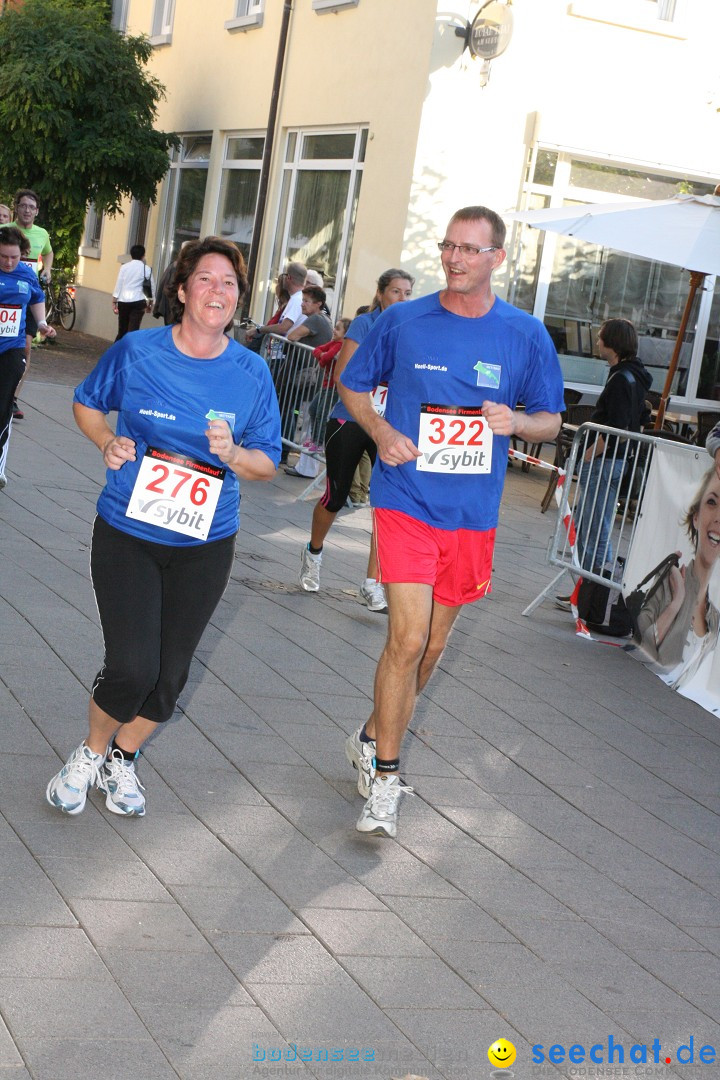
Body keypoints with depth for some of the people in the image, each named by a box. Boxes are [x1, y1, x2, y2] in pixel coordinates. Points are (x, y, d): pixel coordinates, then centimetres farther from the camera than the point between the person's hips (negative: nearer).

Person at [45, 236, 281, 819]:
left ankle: (123, 760, 36)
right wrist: (107, 442, -10)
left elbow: (268, 463, 0)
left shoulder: (252, 373, -5)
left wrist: (231, 453, -21)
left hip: (205, 544, 2)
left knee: (169, 675, 8)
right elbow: (87, 403, 10)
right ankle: (92, 752, 21)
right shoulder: (136, 351, -7)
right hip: (127, 532, -2)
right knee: (131, 668, -11)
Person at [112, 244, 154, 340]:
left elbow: (118, 285, 4)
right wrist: (150, 302, 19)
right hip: (138, 301, -2)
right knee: (133, 330, -5)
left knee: (122, 330, 13)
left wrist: (114, 302, 7)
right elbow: (151, 287, 6)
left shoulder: (124, 267, 6)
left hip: (123, 301, 2)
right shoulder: (146, 269, 2)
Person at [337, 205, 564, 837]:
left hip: (472, 513, 3)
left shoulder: (526, 336, 0)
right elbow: (353, 386, 12)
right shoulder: (402, 322, -1)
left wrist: (516, 422, -14)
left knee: (432, 643, 14)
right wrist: (381, 431, -8)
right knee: (408, 635, -13)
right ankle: (385, 779, 1)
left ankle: (375, 738, 37)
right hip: (406, 500, -3)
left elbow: (551, 420, 8)